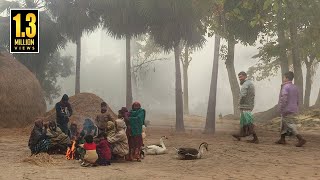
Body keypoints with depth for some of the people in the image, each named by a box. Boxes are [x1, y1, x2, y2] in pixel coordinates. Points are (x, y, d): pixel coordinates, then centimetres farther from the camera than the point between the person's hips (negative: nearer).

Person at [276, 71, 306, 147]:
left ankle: (301, 139, -12)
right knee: (283, 124, 18)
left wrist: (281, 109, -17)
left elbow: (284, 100, -23)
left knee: (290, 125, -6)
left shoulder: (285, 87, -17)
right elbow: (297, 100, 16)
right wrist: (296, 108, 23)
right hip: (293, 110, 9)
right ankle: (282, 139, 24)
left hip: (286, 110, -9)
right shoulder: (295, 87, 11)